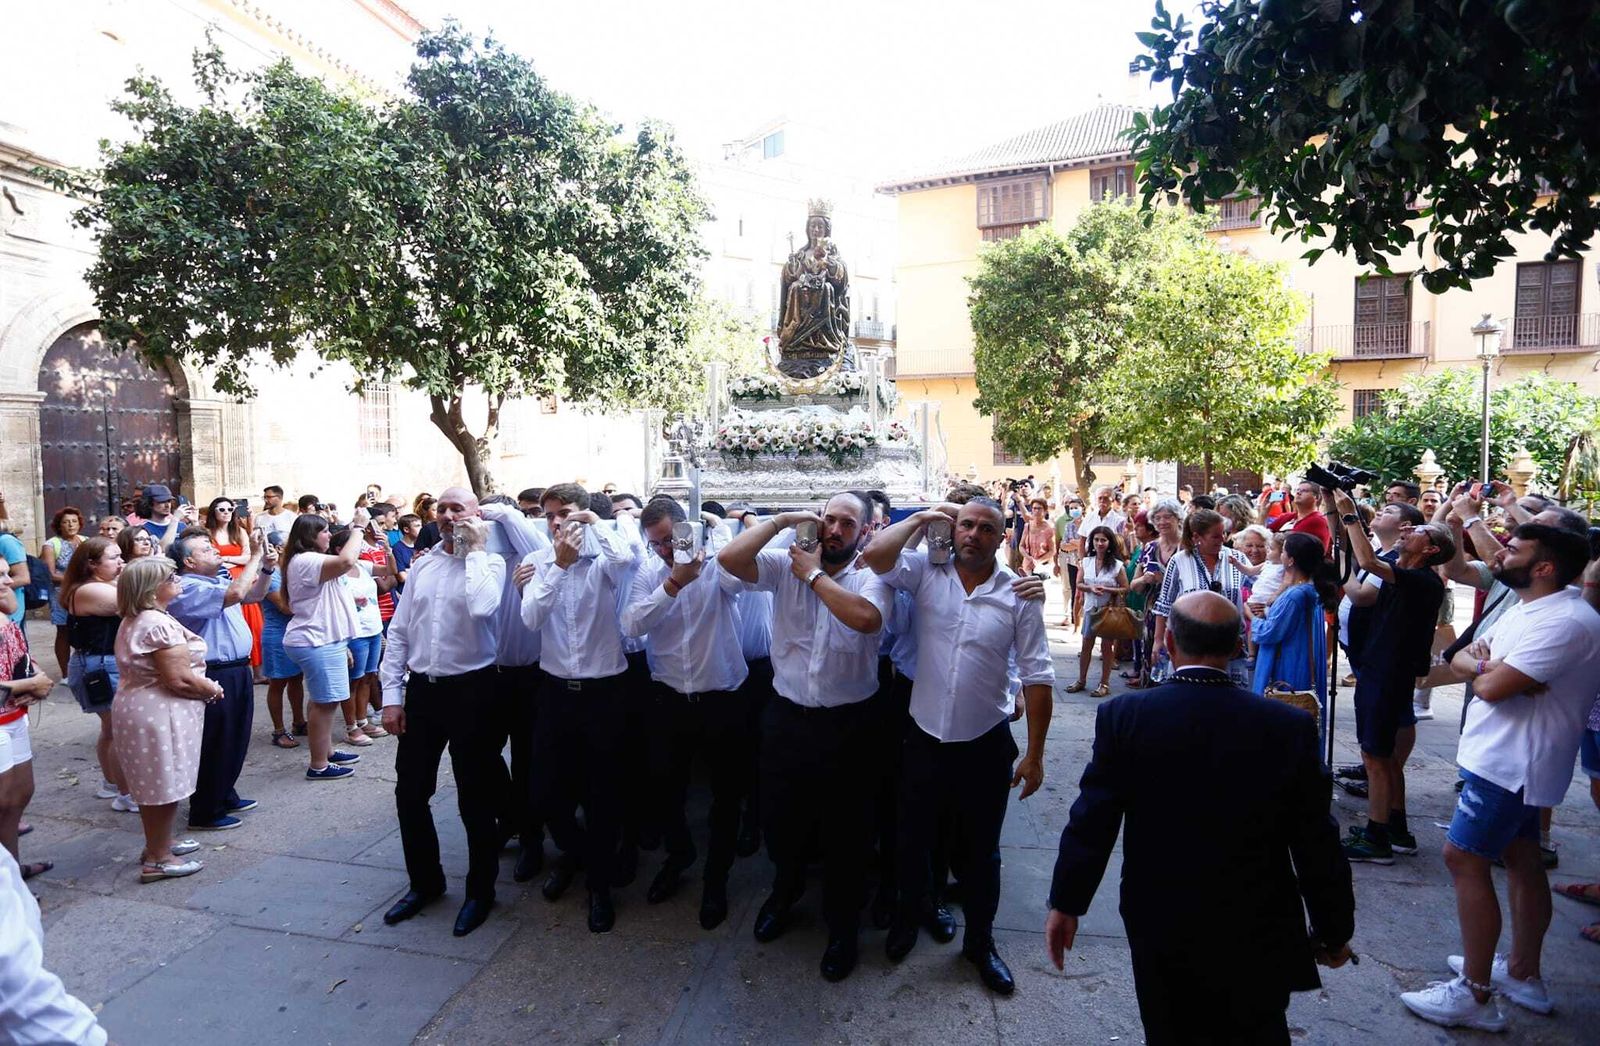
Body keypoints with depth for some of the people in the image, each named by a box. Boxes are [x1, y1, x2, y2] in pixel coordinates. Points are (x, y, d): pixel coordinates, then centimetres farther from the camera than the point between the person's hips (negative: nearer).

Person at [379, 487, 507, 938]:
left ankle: (480, 890, 27)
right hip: (421, 689, 5)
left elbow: (482, 607, -30)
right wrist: (392, 695, 6)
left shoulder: (490, 563, -7)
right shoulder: (423, 566, 9)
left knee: (475, 798, 7)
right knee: (410, 793, 14)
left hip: (471, 691, -5)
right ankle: (424, 881, 36)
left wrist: (474, 550, -18)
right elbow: (399, 632, 10)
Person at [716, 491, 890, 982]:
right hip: (787, 716, 3)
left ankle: (843, 926, 36)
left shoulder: (871, 576, -9)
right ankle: (785, 891, 51)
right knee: (779, 817, 20)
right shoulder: (786, 564, -3)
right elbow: (729, 558, -17)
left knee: (844, 829, 12)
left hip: (846, 722, -2)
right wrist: (781, 520, -13)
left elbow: (866, 617, -31)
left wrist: (815, 575, -19)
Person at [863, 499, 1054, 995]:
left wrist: (1034, 755, -5)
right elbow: (874, 555, -23)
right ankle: (910, 914, 47)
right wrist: (921, 517, -12)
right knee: (914, 839, 20)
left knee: (979, 850, 17)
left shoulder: (1019, 595, -8)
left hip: (985, 746, 0)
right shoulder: (925, 572, -5)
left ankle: (980, 940, 40)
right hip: (924, 738, 1)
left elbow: (1036, 677, -5)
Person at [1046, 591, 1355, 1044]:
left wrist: (1066, 903, 2)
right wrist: (1334, 931, 10)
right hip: (1258, 939, 1)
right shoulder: (1290, 726, -14)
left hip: (1160, 929, 0)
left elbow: (1091, 824, -11)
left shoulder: (1123, 716, -17)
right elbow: (1316, 844, -6)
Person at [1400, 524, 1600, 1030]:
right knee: (1521, 859, 18)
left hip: (1512, 762, -10)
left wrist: (1482, 669, -6)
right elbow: (1460, 657, 10)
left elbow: (1492, 687, -28)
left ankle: (1475, 995, 2)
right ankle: (1523, 974, 33)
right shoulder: (1525, 609, 10)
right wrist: (1484, 662, -13)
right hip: (1510, 759, 10)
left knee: (1463, 858, -7)